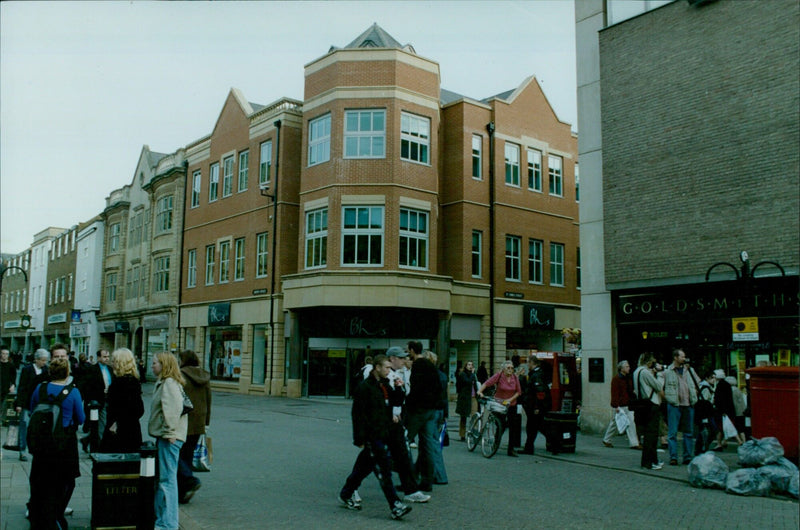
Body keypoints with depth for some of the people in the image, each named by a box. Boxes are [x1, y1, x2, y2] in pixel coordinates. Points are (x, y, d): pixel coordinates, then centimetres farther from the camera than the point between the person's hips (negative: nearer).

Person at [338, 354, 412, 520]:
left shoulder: (384, 385, 12)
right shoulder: (365, 387, -14)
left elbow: (393, 401, 23)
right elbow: (358, 414, -15)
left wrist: (398, 389, 4)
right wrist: (360, 439, -16)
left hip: (381, 434, 9)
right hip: (371, 436, -9)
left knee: (364, 466, 17)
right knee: (384, 468, -9)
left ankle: (346, 495, 32)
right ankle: (395, 507, -7)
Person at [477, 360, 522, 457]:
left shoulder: (515, 377, 1)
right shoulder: (499, 375, -10)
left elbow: (518, 391, 5)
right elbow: (487, 383, -17)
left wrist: (511, 399, -9)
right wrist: (480, 391, -31)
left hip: (511, 405, 3)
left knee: (513, 427, 1)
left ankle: (511, 449, 9)